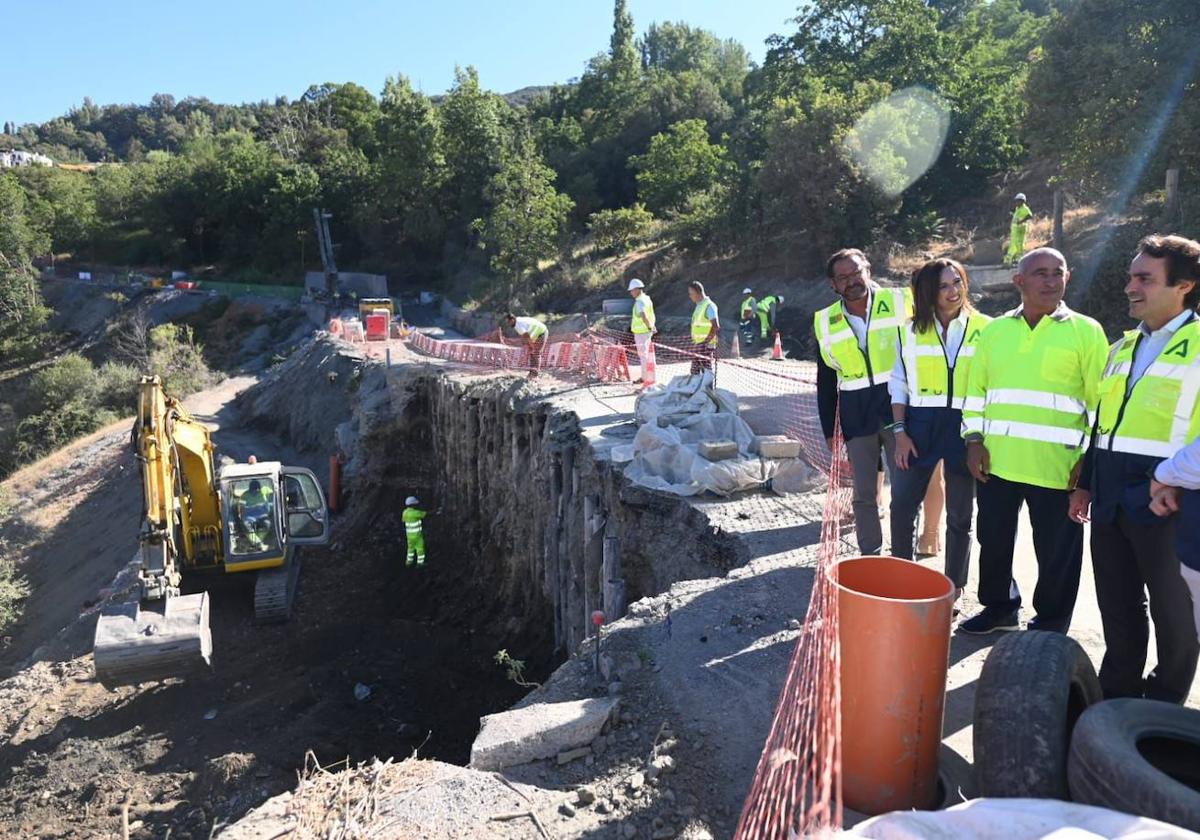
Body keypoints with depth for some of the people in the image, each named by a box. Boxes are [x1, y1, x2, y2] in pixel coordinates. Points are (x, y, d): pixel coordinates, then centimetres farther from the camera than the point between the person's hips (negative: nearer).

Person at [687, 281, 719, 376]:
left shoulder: (709, 305, -11)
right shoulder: (699, 306, 17)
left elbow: (715, 326, -18)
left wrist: (706, 341, -20)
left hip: (706, 344, -9)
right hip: (696, 343, 9)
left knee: (706, 370, -7)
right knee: (694, 371, 10)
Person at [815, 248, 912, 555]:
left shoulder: (900, 303, -3)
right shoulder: (826, 323, 5)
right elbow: (825, 383, 11)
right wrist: (829, 431, 8)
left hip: (899, 408, -2)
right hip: (856, 417, 2)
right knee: (863, 494, 8)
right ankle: (870, 558, 19)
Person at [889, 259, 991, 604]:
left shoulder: (985, 329, -1)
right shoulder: (911, 330, 4)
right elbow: (899, 383, 6)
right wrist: (899, 432, -2)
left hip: (965, 427, -1)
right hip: (920, 424, 1)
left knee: (960, 515, 9)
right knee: (901, 507, 2)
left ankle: (953, 589, 23)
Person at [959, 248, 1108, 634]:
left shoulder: (1086, 331, -1)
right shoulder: (993, 331, 8)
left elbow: (1101, 400, -2)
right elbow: (976, 389, 11)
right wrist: (974, 438, 1)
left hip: (1056, 465, -3)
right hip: (996, 460, 3)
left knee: (1056, 551, 8)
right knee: (993, 539, 15)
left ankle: (1051, 623, 28)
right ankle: (998, 607, 35)